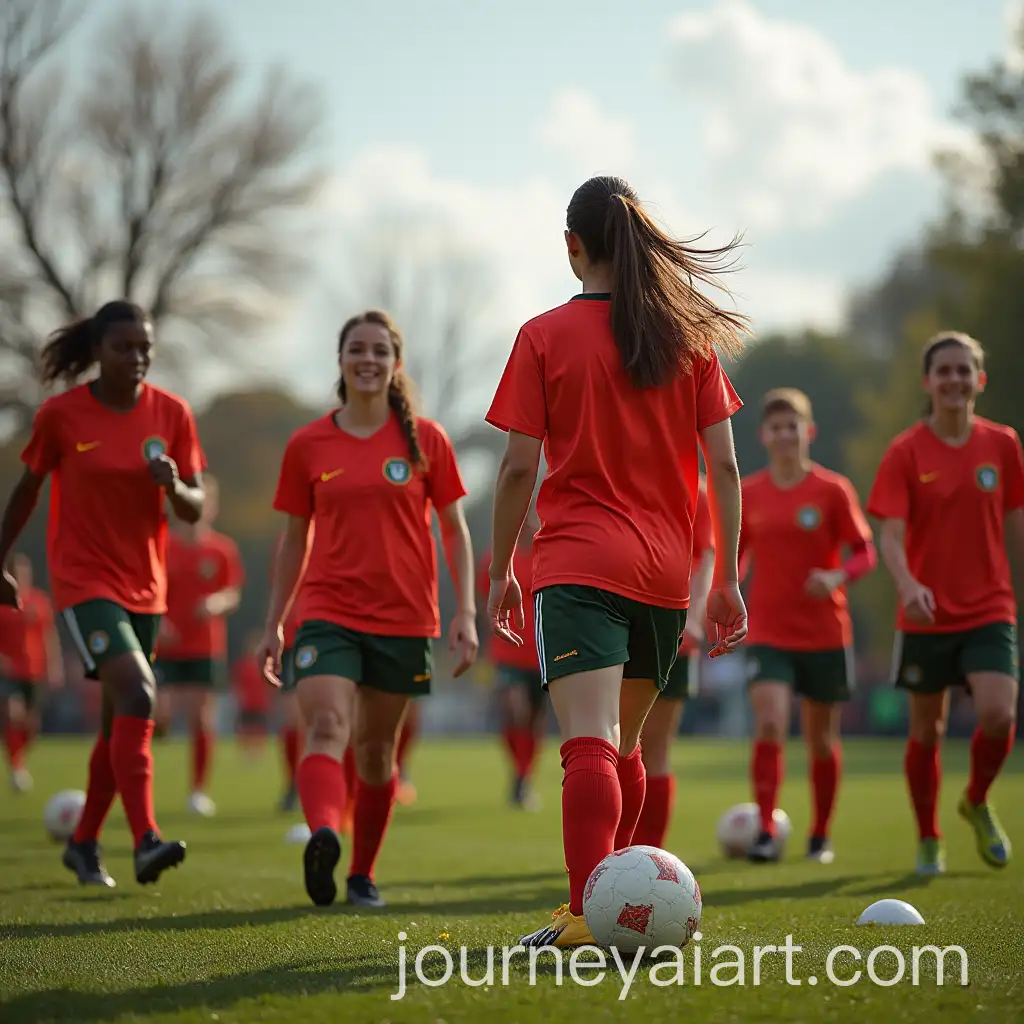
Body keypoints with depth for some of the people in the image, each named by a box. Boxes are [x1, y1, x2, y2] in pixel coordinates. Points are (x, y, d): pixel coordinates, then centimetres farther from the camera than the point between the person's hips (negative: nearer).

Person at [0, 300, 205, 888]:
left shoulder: (172, 414, 0)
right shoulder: (61, 414, -7)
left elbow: (196, 509, 1)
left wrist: (175, 487, -21)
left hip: (146, 587, 5)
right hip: (84, 581, -5)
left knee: (121, 719, 12)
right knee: (137, 695, -24)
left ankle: (85, 844, 29)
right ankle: (147, 841, -28)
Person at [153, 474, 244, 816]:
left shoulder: (223, 549, 1)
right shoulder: (163, 547, 0)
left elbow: (233, 596, 2)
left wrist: (218, 603, -20)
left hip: (207, 649, 0)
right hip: (167, 647, 0)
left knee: (202, 717, 0)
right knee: (162, 713, -9)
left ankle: (199, 791, 10)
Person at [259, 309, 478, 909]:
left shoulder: (426, 440, 4)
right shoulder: (308, 445, 6)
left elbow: (455, 529, 5)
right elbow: (295, 540, 12)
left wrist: (466, 613, -4)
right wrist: (274, 624, 11)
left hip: (404, 618, 1)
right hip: (327, 615, 0)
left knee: (377, 751, 8)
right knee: (326, 728, -23)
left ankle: (363, 874, 23)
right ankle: (323, 836, -45)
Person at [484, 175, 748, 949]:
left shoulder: (546, 336, -1)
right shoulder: (691, 335, 8)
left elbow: (519, 467, -4)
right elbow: (723, 465, 5)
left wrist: (501, 570, 6)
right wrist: (728, 577, 10)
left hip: (578, 565, -4)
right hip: (665, 569, 4)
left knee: (590, 744, -16)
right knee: (623, 747, 20)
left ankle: (589, 915, -30)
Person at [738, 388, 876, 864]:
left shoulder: (832, 490, -4)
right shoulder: (747, 494, 3)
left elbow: (866, 552, -2)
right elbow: (734, 557, 15)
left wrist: (838, 577, -21)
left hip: (825, 633, 0)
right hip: (767, 633, 0)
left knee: (822, 740, 9)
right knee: (769, 726, -19)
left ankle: (820, 835, 26)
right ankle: (766, 831, -14)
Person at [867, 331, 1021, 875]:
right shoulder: (906, 452, -4)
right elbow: (891, 535, -11)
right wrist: (907, 585, -30)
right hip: (926, 615, -1)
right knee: (926, 732, 7)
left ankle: (977, 802, 12)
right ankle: (928, 840, 25)